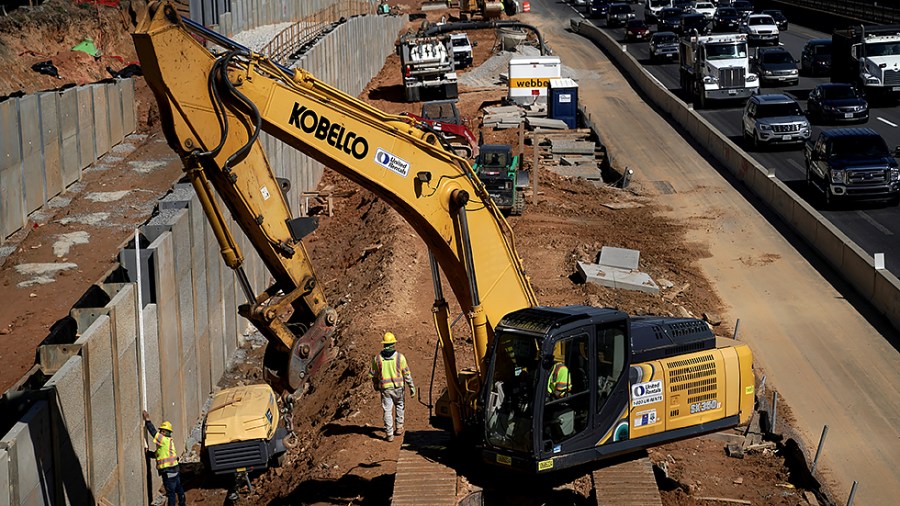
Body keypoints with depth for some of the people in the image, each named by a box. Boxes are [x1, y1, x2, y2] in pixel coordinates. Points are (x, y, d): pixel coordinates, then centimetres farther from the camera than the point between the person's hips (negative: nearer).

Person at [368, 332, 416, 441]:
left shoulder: (377, 358, -3)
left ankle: (389, 434, 2)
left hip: (385, 388, 0)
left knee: (387, 410, 4)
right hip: (398, 387, 0)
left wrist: (375, 386, 24)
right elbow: (406, 374, -5)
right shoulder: (400, 357, -8)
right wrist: (412, 387, 3)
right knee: (399, 406, 23)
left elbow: (372, 374, 6)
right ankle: (399, 427, 25)